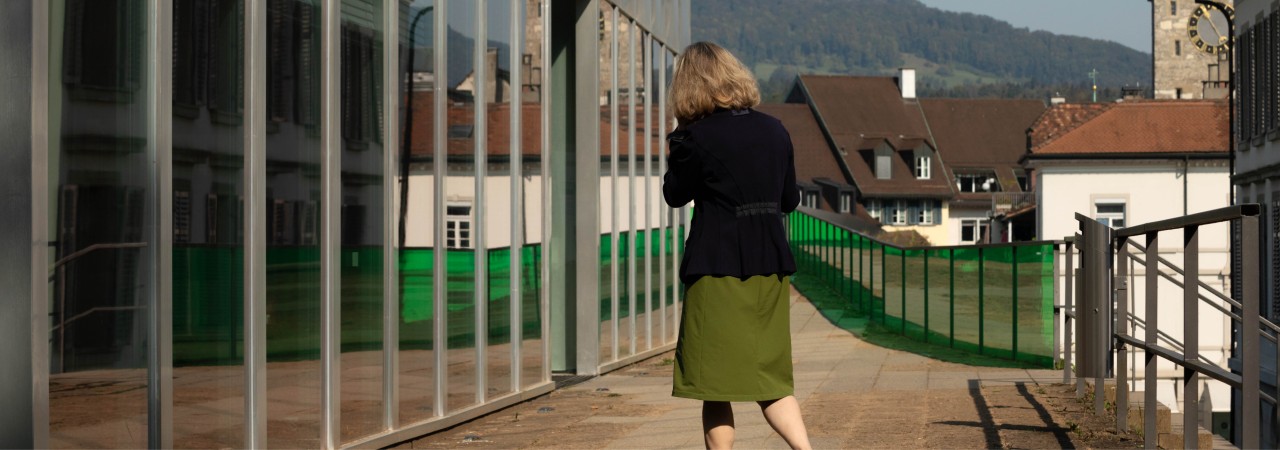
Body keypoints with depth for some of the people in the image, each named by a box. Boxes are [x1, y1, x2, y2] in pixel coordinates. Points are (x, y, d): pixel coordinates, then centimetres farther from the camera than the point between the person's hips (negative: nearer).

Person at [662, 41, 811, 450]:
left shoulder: (696, 138, -10)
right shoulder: (775, 131, 5)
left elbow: (674, 195, 4)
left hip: (718, 267, -5)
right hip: (772, 266, 6)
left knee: (715, 384, 3)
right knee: (770, 378, 13)